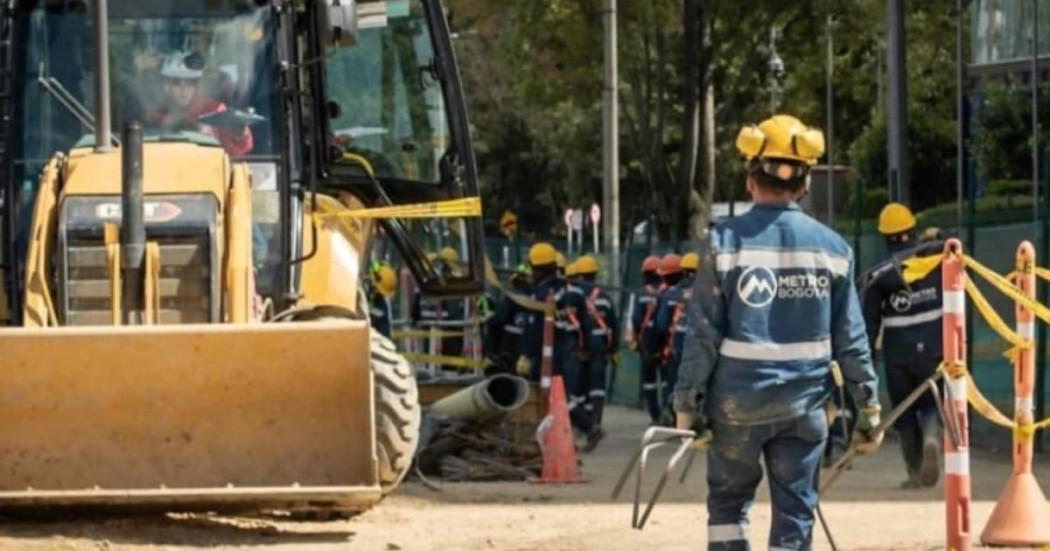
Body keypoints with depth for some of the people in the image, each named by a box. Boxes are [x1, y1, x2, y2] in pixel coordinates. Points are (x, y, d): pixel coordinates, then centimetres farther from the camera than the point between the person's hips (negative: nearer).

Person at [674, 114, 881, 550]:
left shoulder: (726, 242, -7)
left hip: (738, 401, -1)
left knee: (728, 503, 16)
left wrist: (688, 404, -3)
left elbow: (702, 334, -8)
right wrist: (869, 408, 9)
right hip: (804, 405, 1)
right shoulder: (832, 248, 0)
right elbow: (851, 339, 2)